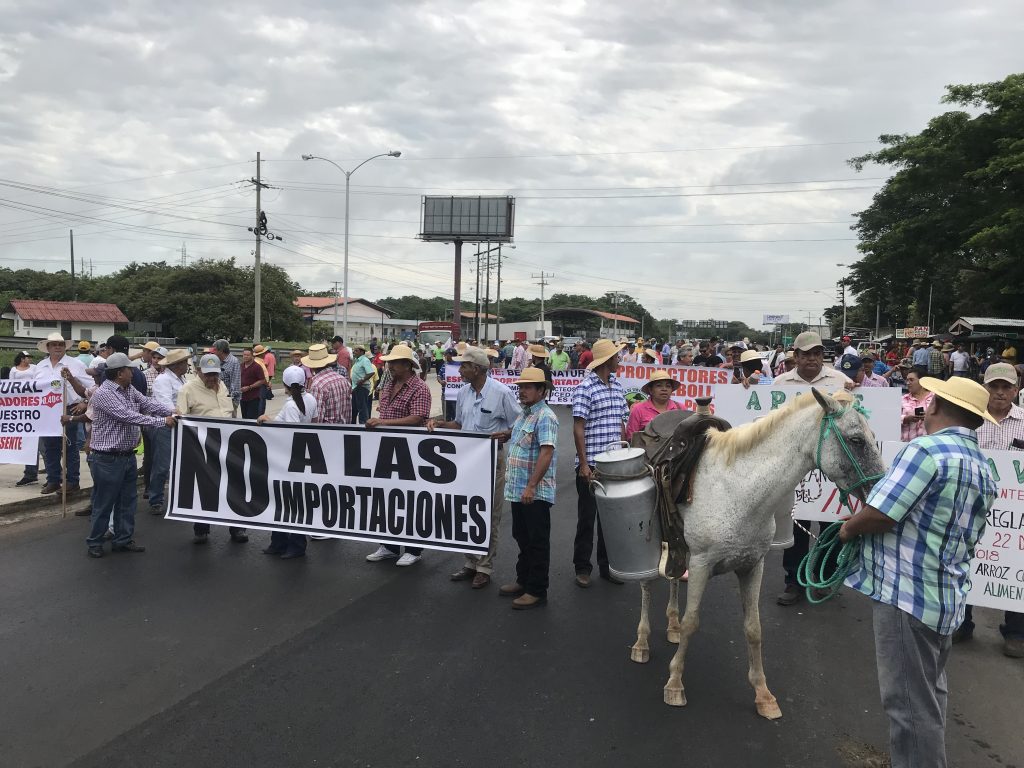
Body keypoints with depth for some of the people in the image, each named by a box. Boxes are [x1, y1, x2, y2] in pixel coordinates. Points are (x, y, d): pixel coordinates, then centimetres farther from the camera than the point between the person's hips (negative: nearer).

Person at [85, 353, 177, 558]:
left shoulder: (130, 390, 9)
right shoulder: (103, 393, -19)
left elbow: (148, 403, 2)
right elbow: (128, 416, -25)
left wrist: (171, 412, -14)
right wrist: (162, 421, -25)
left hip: (128, 456, 8)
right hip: (108, 459, -8)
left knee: (128, 501, 14)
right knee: (104, 503, 3)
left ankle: (123, 540, 24)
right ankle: (94, 542, 17)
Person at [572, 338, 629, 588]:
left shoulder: (617, 386, 10)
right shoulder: (585, 388, -10)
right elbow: (578, 428, -12)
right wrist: (584, 464, -15)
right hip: (591, 465, -6)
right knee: (587, 517, 5)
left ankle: (607, 565, 25)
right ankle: (582, 567, 17)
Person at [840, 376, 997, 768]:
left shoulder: (928, 449, -19)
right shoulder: (984, 469, 11)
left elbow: (878, 515, -23)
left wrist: (847, 529, -2)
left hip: (906, 592, -9)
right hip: (948, 595, 9)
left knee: (909, 701, 2)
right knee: (928, 694, 24)